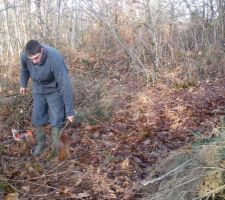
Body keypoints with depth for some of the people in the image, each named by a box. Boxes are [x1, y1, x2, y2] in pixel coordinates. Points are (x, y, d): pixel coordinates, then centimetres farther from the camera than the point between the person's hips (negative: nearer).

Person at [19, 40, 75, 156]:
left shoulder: (55, 59, -39)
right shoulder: (24, 56, -24)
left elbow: (65, 85, -37)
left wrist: (69, 111, -35)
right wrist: (23, 84, 19)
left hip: (55, 90, -4)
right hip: (38, 89, 4)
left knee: (57, 120, -4)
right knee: (37, 117, 8)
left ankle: (56, 148, 12)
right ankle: (40, 143, 29)